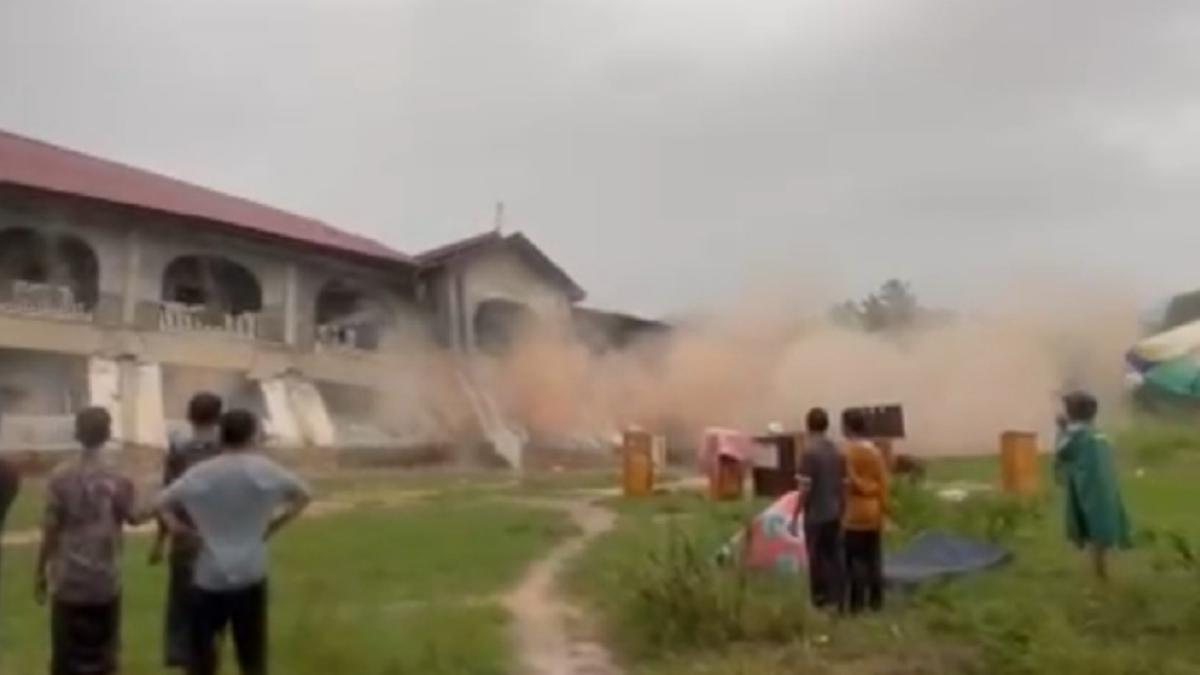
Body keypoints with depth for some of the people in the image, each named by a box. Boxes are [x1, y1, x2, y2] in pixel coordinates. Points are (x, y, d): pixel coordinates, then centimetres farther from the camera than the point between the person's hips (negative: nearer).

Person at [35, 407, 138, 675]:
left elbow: (50, 529, -5)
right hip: (105, 581, 0)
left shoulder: (60, 476, -8)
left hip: (68, 581, 0)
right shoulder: (118, 479, -7)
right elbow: (133, 518, 6)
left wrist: (40, 572, 6)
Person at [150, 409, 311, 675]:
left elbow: (160, 504, -2)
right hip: (251, 576, 0)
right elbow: (303, 495, 7)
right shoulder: (265, 470, -4)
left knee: (202, 649, 13)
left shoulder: (199, 474, -5)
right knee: (252, 651, 12)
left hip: (210, 577, 0)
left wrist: (186, 528, 3)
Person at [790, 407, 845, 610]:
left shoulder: (809, 451, -15)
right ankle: (837, 599, 13)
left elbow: (805, 489, -17)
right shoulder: (837, 451, 5)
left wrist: (795, 517, -10)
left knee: (817, 559, 3)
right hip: (834, 514, 6)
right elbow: (843, 485, 9)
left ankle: (820, 602, 7)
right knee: (834, 557, 12)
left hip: (815, 515, -6)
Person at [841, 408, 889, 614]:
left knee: (855, 559, -2)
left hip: (854, 514, -6)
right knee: (874, 559, 11)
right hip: (874, 512, 6)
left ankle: (857, 603, -2)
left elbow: (850, 482, -16)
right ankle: (876, 601, 14)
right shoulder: (875, 450, 7)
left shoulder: (848, 450, -12)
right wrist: (883, 507, 13)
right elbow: (883, 482, 7)